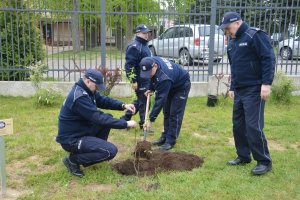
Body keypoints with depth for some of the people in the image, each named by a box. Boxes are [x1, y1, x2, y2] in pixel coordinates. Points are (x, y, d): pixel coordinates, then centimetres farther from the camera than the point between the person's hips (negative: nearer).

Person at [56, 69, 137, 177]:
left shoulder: (87, 90, 3)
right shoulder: (79, 97, -27)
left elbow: (103, 100, 11)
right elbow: (99, 118, -28)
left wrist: (123, 105, -6)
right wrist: (126, 124, -23)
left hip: (81, 131, 10)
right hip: (71, 139, -10)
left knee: (108, 118, 10)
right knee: (111, 151, -17)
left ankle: (95, 147, 16)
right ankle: (73, 159, -5)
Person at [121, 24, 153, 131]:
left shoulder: (144, 45, 16)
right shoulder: (134, 46, -15)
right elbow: (129, 65, -21)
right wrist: (133, 81, -22)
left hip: (146, 79, 10)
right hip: (140, 80, -10)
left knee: (140, 101, 17)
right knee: (143, 101, -1)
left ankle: (125, 118, 27)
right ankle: (144, 124, 12)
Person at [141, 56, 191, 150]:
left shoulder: (164, 78, -43)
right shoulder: (152, 61, -20)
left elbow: (160, 100, -41)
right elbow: (153, 78, 4)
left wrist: (151, 120, -38)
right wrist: (151, 89, -8)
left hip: (181, 86, -9)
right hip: (170, 86, 9)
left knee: (174, 114, -10)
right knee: (166, 112, 10)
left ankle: (171, 141, -2)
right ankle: (165, 137, 18)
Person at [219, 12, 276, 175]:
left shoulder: (255, 35, -10)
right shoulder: (232, 42, 16)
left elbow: (269, 59, -16)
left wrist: (266, 83, -22)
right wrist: (232, 87, 23)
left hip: (254, 90, -9)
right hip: (239, 91, 9)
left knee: (253, 126, -9)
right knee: (238, 125, 11)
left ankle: (264, 162, 4)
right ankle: (243, 156, 24)